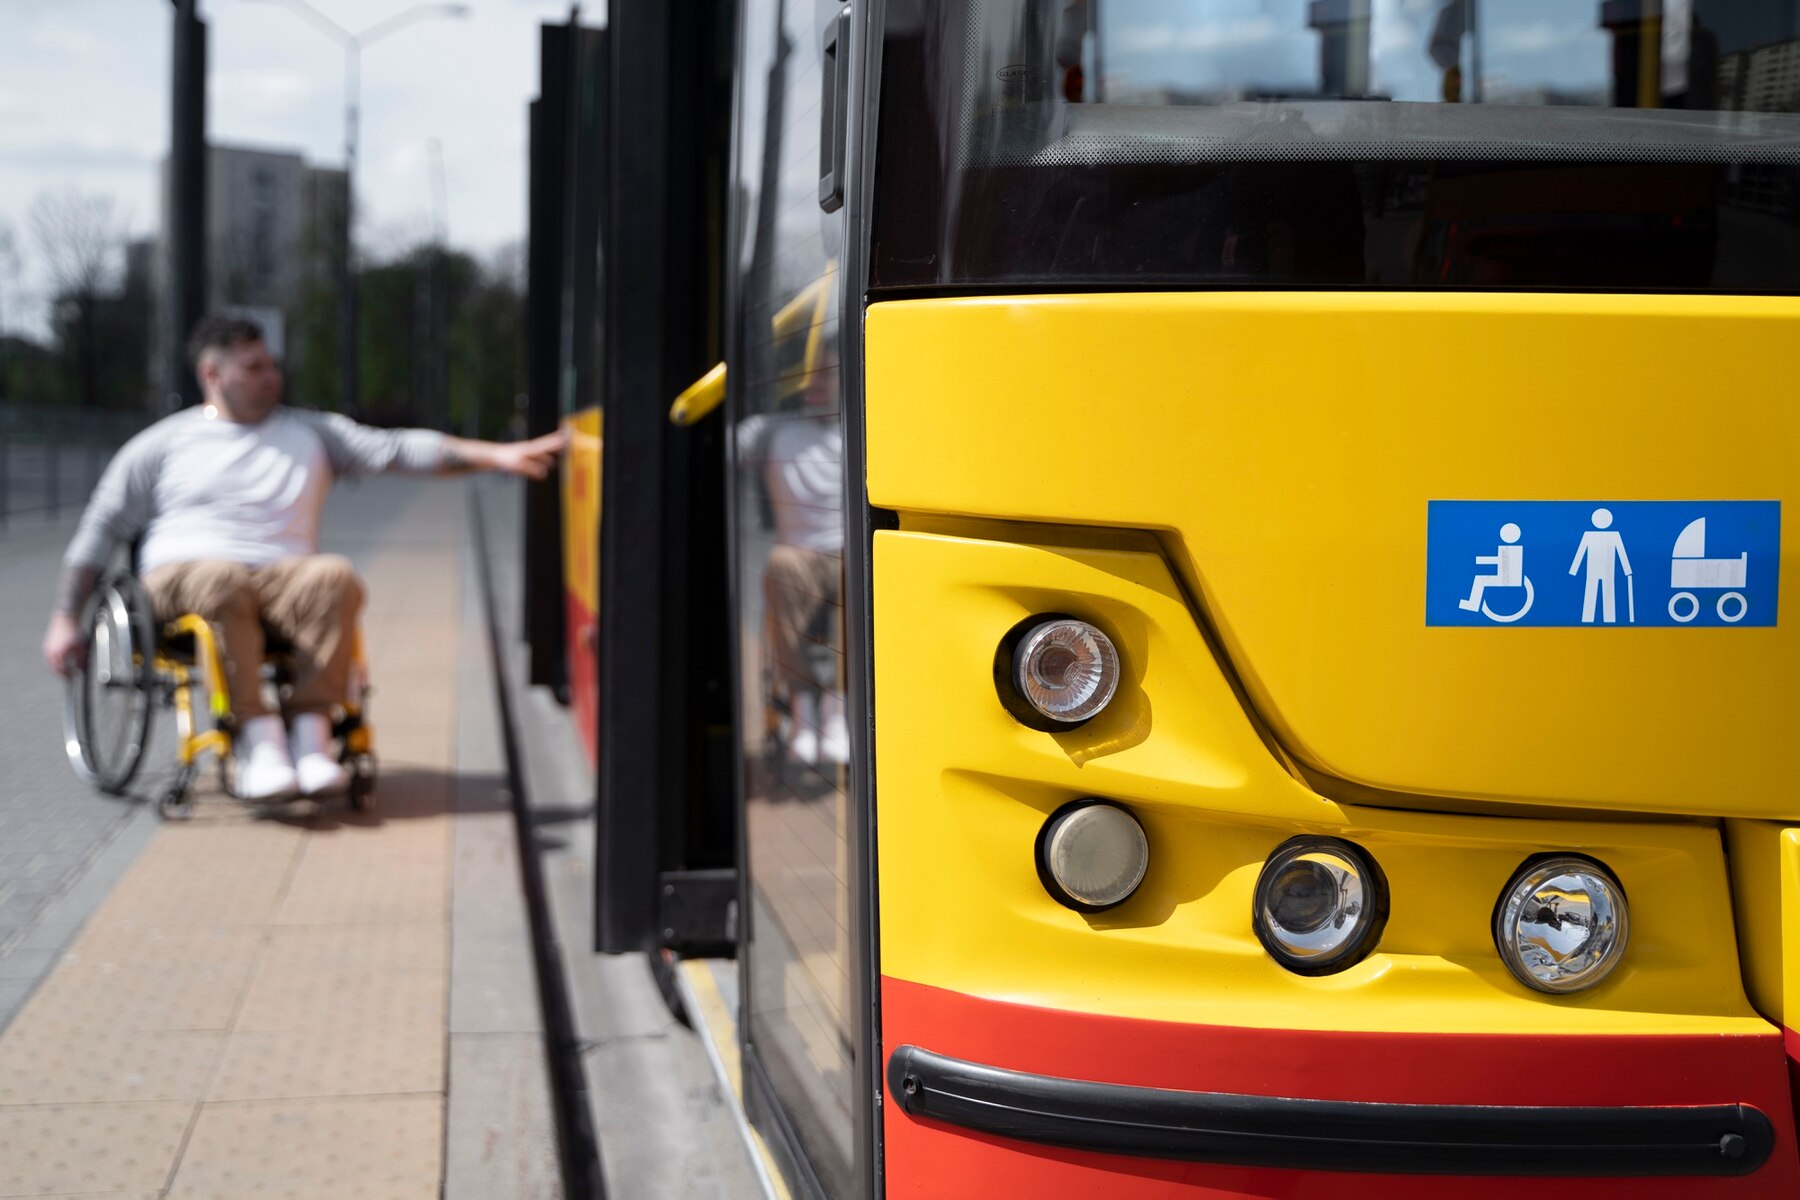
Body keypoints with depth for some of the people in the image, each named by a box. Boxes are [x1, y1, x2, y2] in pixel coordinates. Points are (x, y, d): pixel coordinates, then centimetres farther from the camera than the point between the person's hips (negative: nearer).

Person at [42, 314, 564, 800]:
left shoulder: (310, 433, 20)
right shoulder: (161, 445, 15)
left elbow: (396, 449, 10)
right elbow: (100, 530, 16)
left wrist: (496, 454, -3)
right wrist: (65, 619, 7)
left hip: (284, 579, 2)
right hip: (183, 576, -2)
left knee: (336, 577, -33)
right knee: (224, 581, -39)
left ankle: (310, 727, -36)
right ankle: (257, 734, -40)